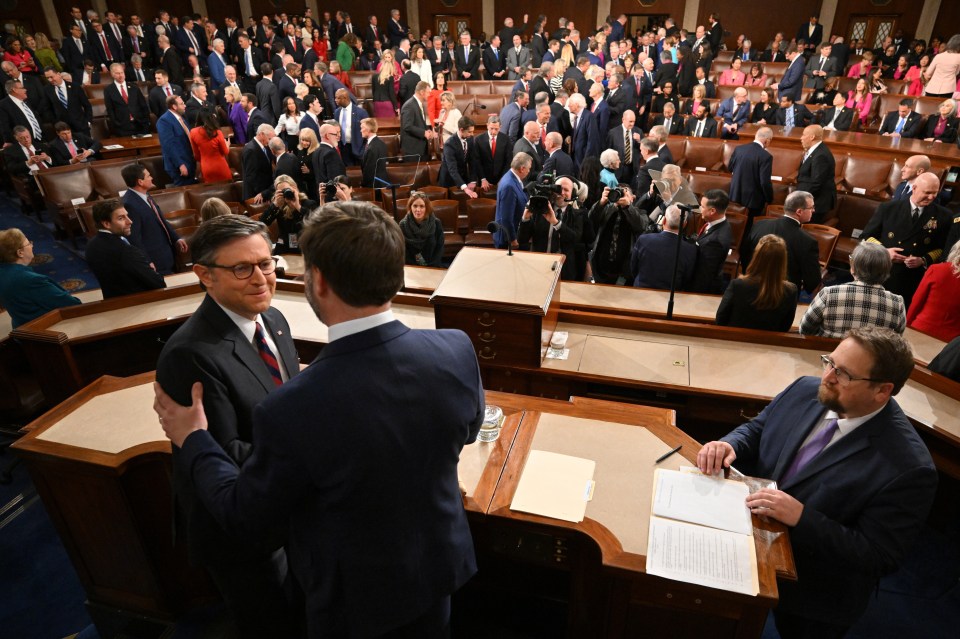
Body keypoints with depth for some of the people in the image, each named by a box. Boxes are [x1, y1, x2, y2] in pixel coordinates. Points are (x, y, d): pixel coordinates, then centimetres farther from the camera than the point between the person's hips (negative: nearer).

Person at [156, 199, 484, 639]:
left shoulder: (291, 411, -36)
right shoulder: (457, 351, -24)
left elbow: (244, 515, -15)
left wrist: (191, 442, 0)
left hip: (356, 594, -3)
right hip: (441, 563, 3)